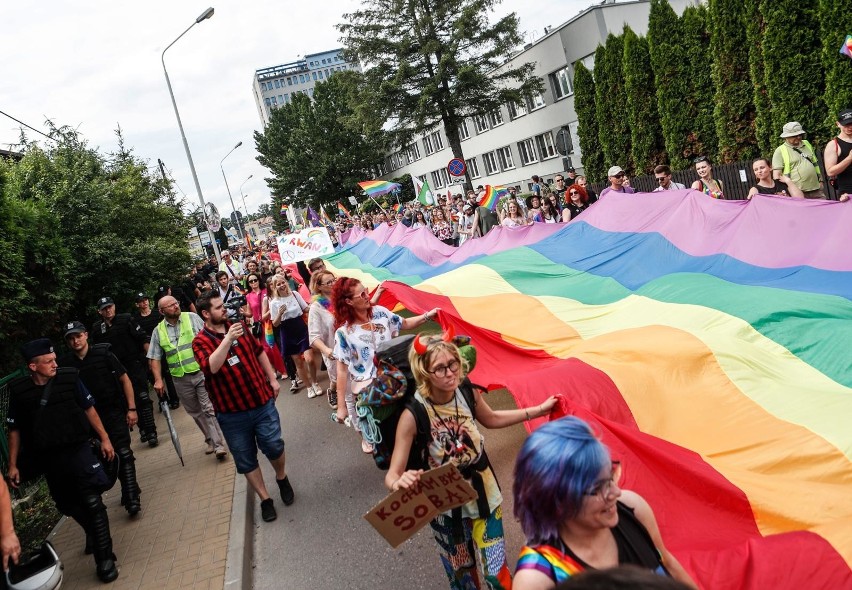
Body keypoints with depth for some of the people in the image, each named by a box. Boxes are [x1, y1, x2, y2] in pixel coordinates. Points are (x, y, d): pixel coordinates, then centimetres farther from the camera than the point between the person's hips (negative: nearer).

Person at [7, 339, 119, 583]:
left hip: (78, 450, -2)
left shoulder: (69, 378, -9)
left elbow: (88, 408, 3)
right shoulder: (18, 390, -6)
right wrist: (13, 464, 5)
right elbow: (14, 429, 4)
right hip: (48, 458, 2)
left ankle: (104, 558, 6)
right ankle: (95, 535, 37)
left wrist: (104, 438, 4)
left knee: (92, 503, -3)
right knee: (69, 505, 13)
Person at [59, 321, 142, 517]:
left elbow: (124, 379, -3)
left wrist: (131, 409, -7)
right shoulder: (66, 363, 0)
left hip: (115, 412, -3)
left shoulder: (103, 354, -7)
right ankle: (130, 491, 28)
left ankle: (132, 498, -6)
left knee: (123, 453, -12)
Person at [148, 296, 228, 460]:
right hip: (181, 379, 3)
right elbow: (155, 358, 6)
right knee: (196, 413, 13)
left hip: (202, 372, -3)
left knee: (209, 409, -7)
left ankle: (219, 445, -3)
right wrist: (158, 380, -4)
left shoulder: (192, 318, -2)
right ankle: (211, 439, 29)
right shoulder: (158, 331, 4)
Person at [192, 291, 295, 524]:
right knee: (246, 459, 7)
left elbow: (259, 351, 16)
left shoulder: (238, 327, 5)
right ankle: (265, 499, 24)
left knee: (273, 445, 0)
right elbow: (211, 367, -28)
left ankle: (282, 477, 31)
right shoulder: (200, 342, -8)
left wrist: (272, 378, 12)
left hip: (262, 401, 2)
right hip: (231, 412, -2)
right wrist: (228, 338, -33)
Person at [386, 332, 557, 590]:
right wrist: (400, 483, -51)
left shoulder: (469, 392, -15)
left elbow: (491, 418, 8)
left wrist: (538, 410, 9)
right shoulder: (413, 416, -28)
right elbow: (391, 475, -27)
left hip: (484, 495, 3)